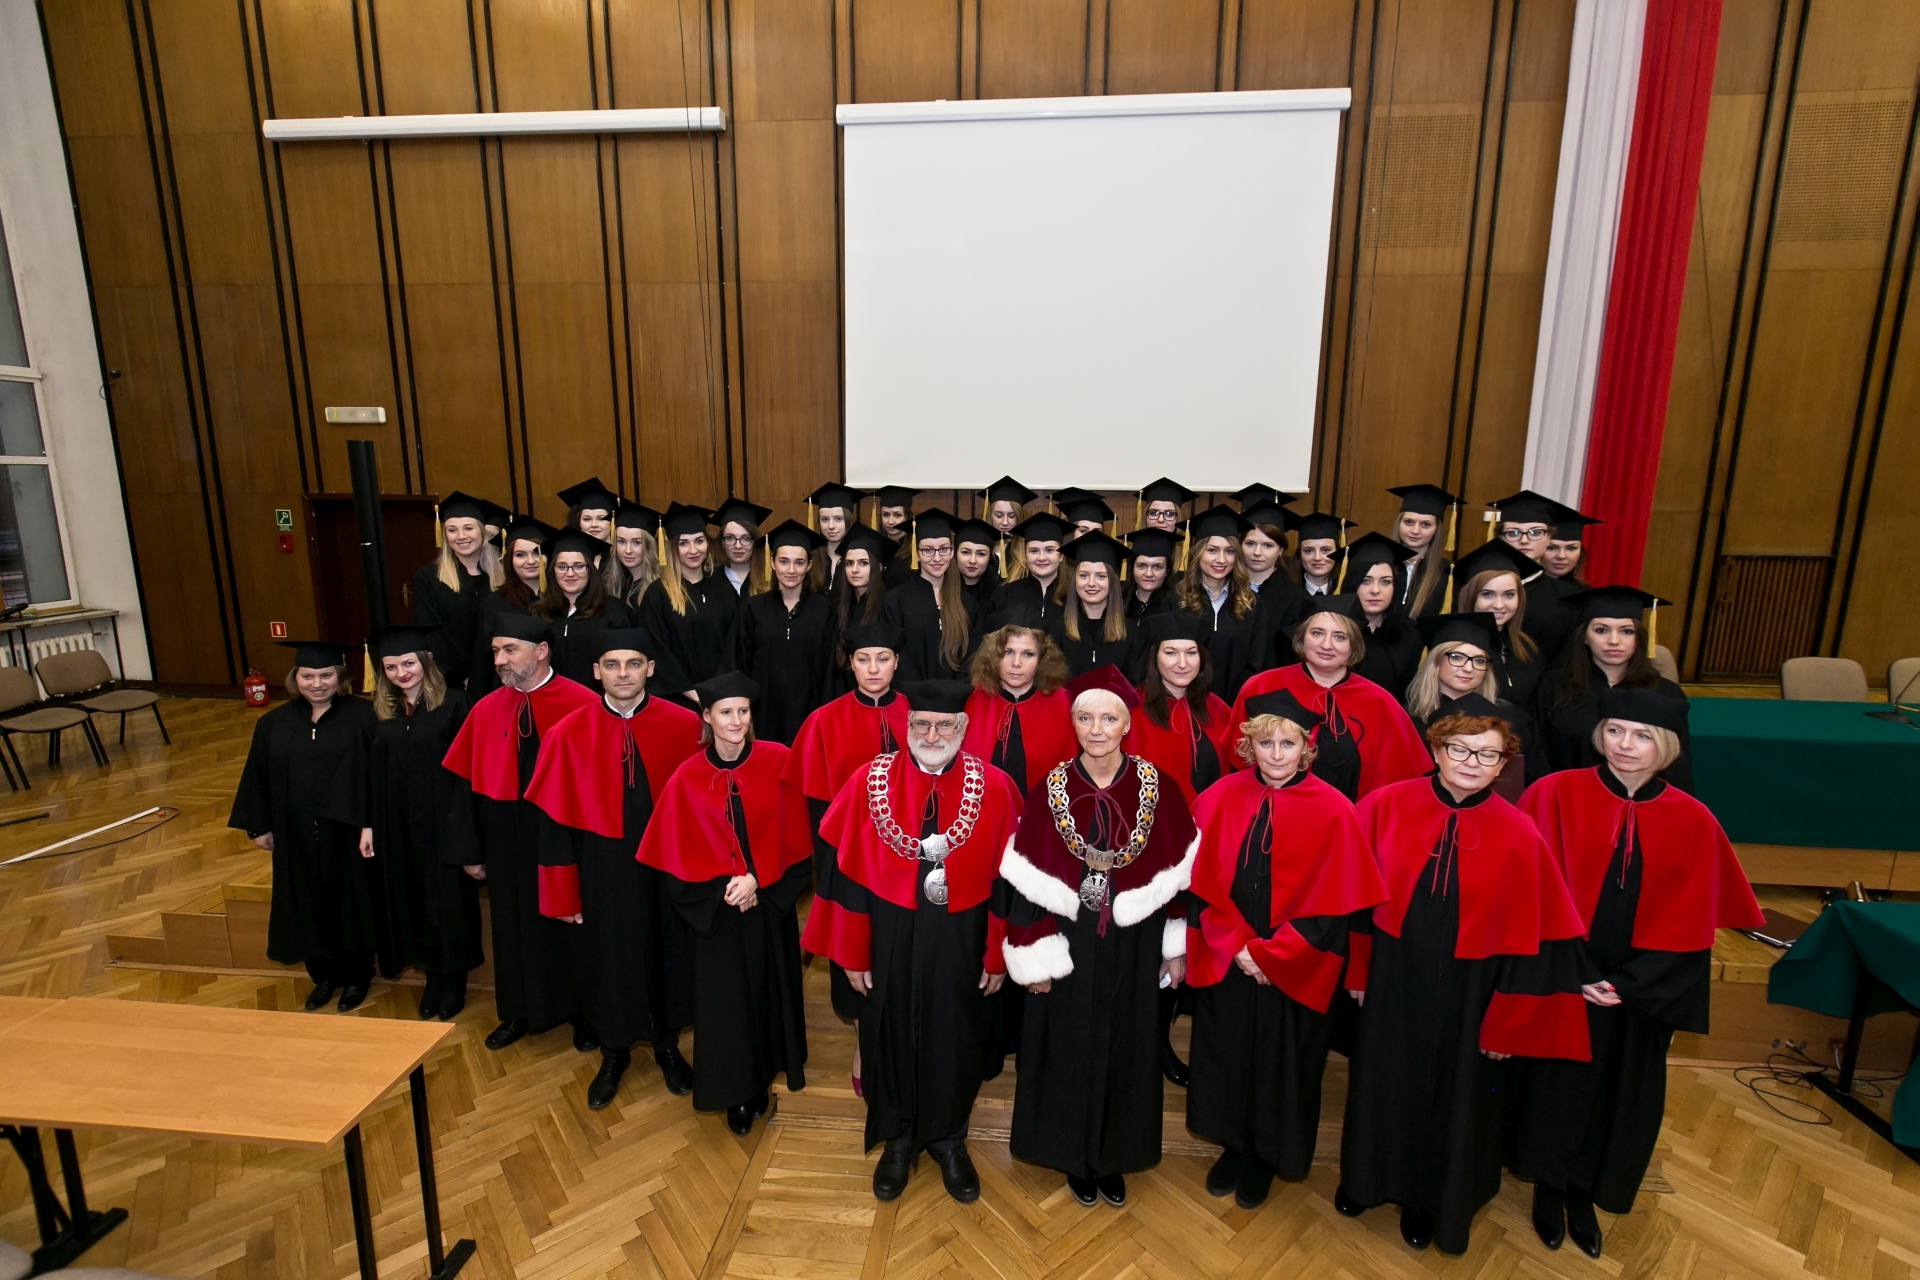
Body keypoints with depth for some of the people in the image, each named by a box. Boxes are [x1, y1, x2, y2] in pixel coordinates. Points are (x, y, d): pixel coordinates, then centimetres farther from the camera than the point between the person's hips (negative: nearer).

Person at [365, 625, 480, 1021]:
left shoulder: (453, 703, -9)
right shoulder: (379, 711, 5)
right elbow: (372, 772, 9)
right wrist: (368, 824, 6)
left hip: (443, 821, -4)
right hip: (397, 825, 4)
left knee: (449, 898, 6)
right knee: (412, 899, 13)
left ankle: (454, 981, 23)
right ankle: (432, 977, 30)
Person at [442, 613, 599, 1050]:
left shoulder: (583, 704, -15)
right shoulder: (485, 710, -1)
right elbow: (468, 783, 3)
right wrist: (470, 850, 3)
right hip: (506, 841, 4)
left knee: (570, 924, 13)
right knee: (515, 924, 19)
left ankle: (581, 1014, 35)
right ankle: (519, 1012, 41)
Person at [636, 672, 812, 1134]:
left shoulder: (777, 761, -10)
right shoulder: (687, 779, -9)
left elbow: (792, 836, -7)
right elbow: (679, 856, -5)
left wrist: (757, 877, -17)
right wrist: (725, 886, -15)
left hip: (770, 904, 1)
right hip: (718, 910, -1)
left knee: (768, 990, 15)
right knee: (725, 999, 9)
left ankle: (763, 1078, 38)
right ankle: (737, 1093, 30)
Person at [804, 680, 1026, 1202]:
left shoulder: (994, 788, -12)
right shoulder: (871, 781, -12)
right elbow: (849, 874, -6)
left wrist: (998, 955, -2)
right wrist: (853, 953, -4)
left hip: (959, 939, 0)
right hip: (889, 936, 0)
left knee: (955, 1039, 17)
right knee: (891, 1035, 17)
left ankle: (948, 1140, 44)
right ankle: (898, 1139, 44)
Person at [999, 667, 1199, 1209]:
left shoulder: (1157, 789, -9)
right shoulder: (1050, 791, -12)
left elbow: (1179, 875, -1)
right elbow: (1027, 883, -8)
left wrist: (1176, 947, 2)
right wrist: (1033, 959, -8)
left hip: (1135, 947, 1)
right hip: (1068, 945, -1)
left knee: (1126, 1048, 17)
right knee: (1069, 1049, 14)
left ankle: (1114, 1155, 41)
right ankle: (1075, 1155, 39)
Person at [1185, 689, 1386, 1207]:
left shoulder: (1332, 810, -12)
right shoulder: (1220, 799, -7)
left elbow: (1331, 904, -11)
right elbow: (1202, 884, -4)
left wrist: (1268, 955, -13)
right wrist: (1235, 946, -12)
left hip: (1292, 973, -2)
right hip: (1224, 964, 2)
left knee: (1279, 1064, 16)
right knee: (1226, 1057, 17)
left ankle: (1264, 1157, 41)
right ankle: (1232, 1146, 43)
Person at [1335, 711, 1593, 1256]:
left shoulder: (1518, 836, -15)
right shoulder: (1385, 806, -13)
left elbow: (1525, 940, -9)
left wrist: (1506, 1025, -5)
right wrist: (1356, 971, 1)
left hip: (1466, 993, -1)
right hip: (1392, 979, 1)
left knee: (1453, 1095, 19)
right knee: (1382, 1083, 20)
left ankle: (1431, 1200, 45)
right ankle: (1368, 1179, 47)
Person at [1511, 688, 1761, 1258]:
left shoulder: (1692, 821, -5)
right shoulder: (1555, 794, -13)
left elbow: (1686, 923, -4)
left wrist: (1626, 985, -11)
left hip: (1638, 991, 2)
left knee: (1617, 1093, 17)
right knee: (1556, 1082, 13)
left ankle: (1584, 1194, 39)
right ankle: (1549, 1188, 36)